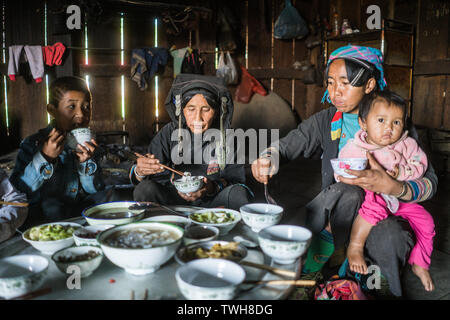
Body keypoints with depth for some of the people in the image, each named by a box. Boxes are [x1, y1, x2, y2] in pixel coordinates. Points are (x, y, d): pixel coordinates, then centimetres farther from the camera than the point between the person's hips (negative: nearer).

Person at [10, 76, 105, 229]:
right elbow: (18, 189, -18)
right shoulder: (33, 144, -6)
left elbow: (96, 190, 2)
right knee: (50, 204, -34)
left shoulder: (87, 143, 5)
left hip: (81, 213, 4)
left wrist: (86, 162, -15)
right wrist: (44, 157, -28)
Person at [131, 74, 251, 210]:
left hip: (212, 201, 0)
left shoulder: (226, 136, -8)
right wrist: (139, 171, -31)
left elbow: (236, 179, -7)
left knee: (238, 193, -29)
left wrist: (213, 188, -28)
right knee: (145, 189, -26)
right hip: (173, 199, 1)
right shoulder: (169, 133, -6)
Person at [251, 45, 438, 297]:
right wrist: (267, 159, -24)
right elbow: (284, 147, 1)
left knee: (388, 238, -35)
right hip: (339, 213, 1)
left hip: (386, 213, 0)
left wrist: (393, 187, -30)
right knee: (346, 191, -33)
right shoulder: (326, 121, 2)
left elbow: (430, 181, -8)